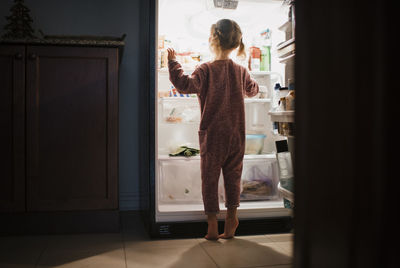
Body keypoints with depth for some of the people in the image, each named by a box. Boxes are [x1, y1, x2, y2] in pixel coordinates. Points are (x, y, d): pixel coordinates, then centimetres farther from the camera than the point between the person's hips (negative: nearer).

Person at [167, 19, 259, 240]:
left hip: (212, 135, -4)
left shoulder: (206, 70, -10)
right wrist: (253, 83, 43)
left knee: (209, 179, 5)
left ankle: (212, 226, 8)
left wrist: (173, 63, -8)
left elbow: (185, 85, -19)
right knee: (233, 176, 14)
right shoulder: (240, 71, 5)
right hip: (236, 135, 4)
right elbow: (252, 90, 21)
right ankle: (231, 218, 19)